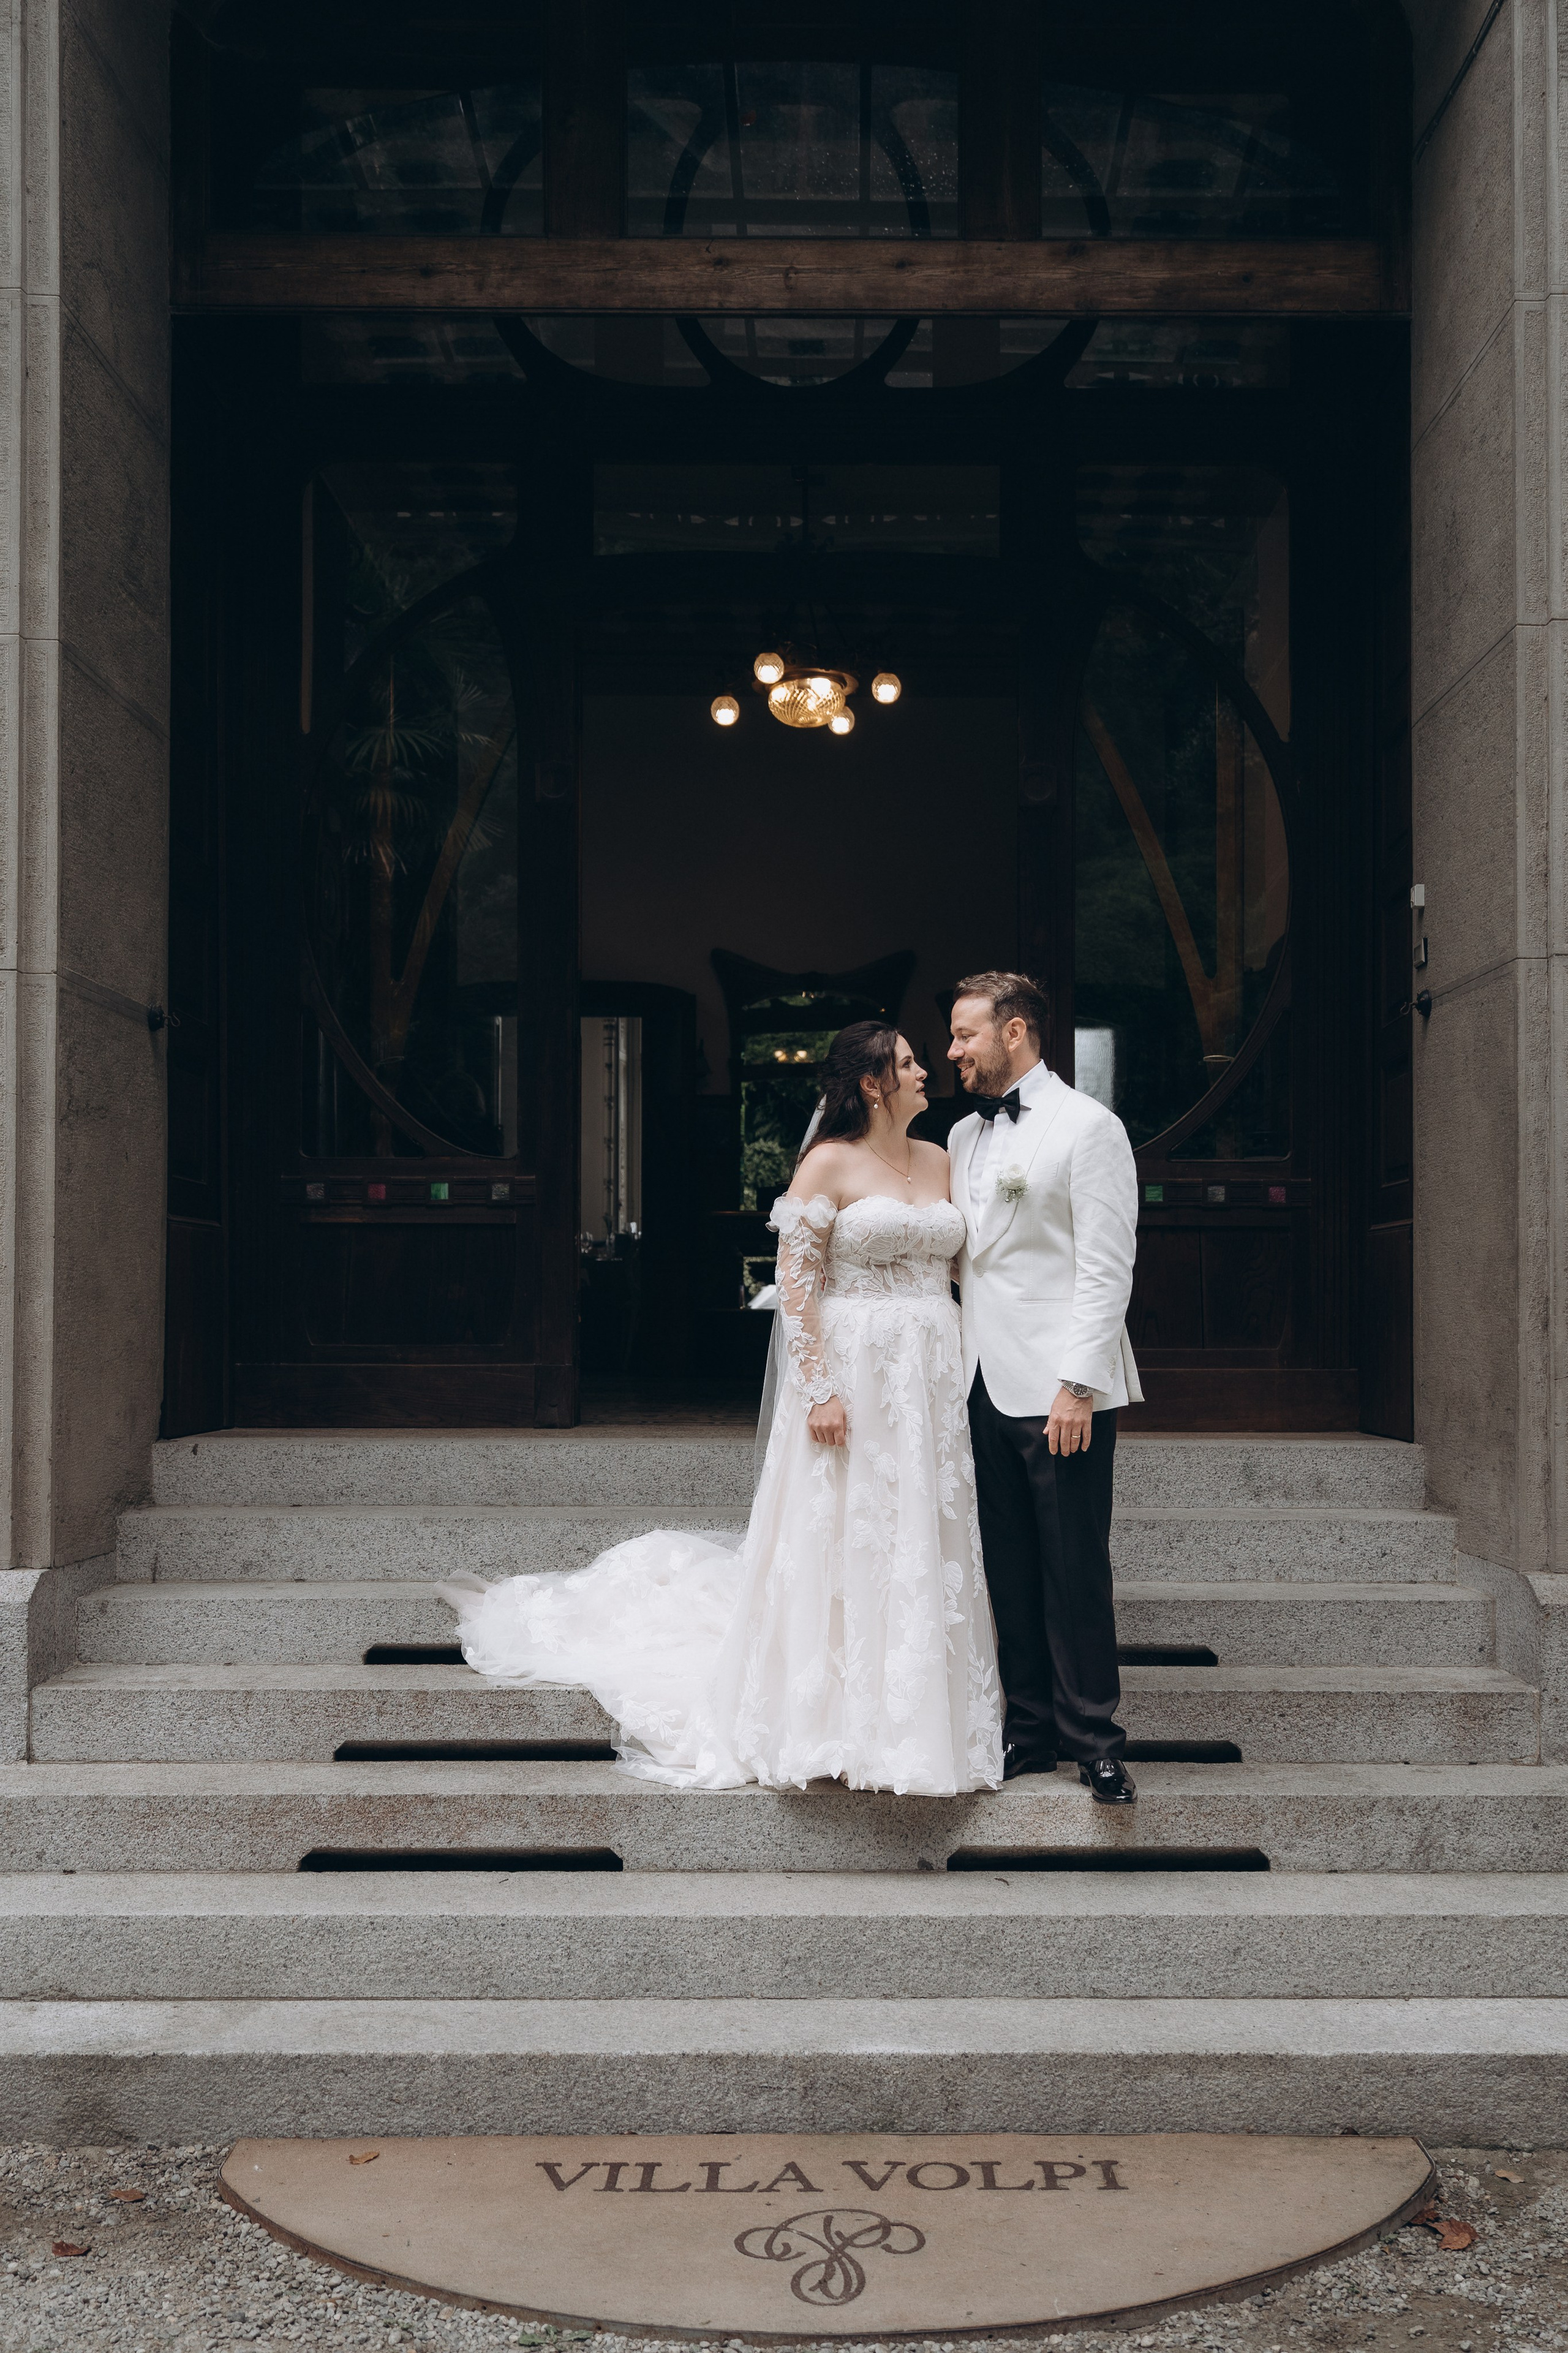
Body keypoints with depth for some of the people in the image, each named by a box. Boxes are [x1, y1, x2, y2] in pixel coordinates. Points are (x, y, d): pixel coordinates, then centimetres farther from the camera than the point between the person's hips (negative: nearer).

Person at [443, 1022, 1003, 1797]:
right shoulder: (828, 1164, -6)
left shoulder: (939, 1161, 13)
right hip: (852, 1373, -6)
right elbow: (795, 1282, -11)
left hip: (934, 1379, 6)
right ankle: (835, 1726, 10)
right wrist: (819, 1388, -18)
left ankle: (918, 1720, 19)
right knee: (841, 1542, -1)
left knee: (927, 1548, 8)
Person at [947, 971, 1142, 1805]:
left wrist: (1077, 1384, -17)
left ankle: (1094, 1741, 8)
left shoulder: (1087, 1126, -5)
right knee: (1010, 1570, 9)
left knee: (1075, 1571, -3)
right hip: (985, 1384, 7)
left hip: (1058, 1388, -7)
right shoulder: (964, 1136, 17)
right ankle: (1031, 1730, 18)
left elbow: (1105, 1268, -11)